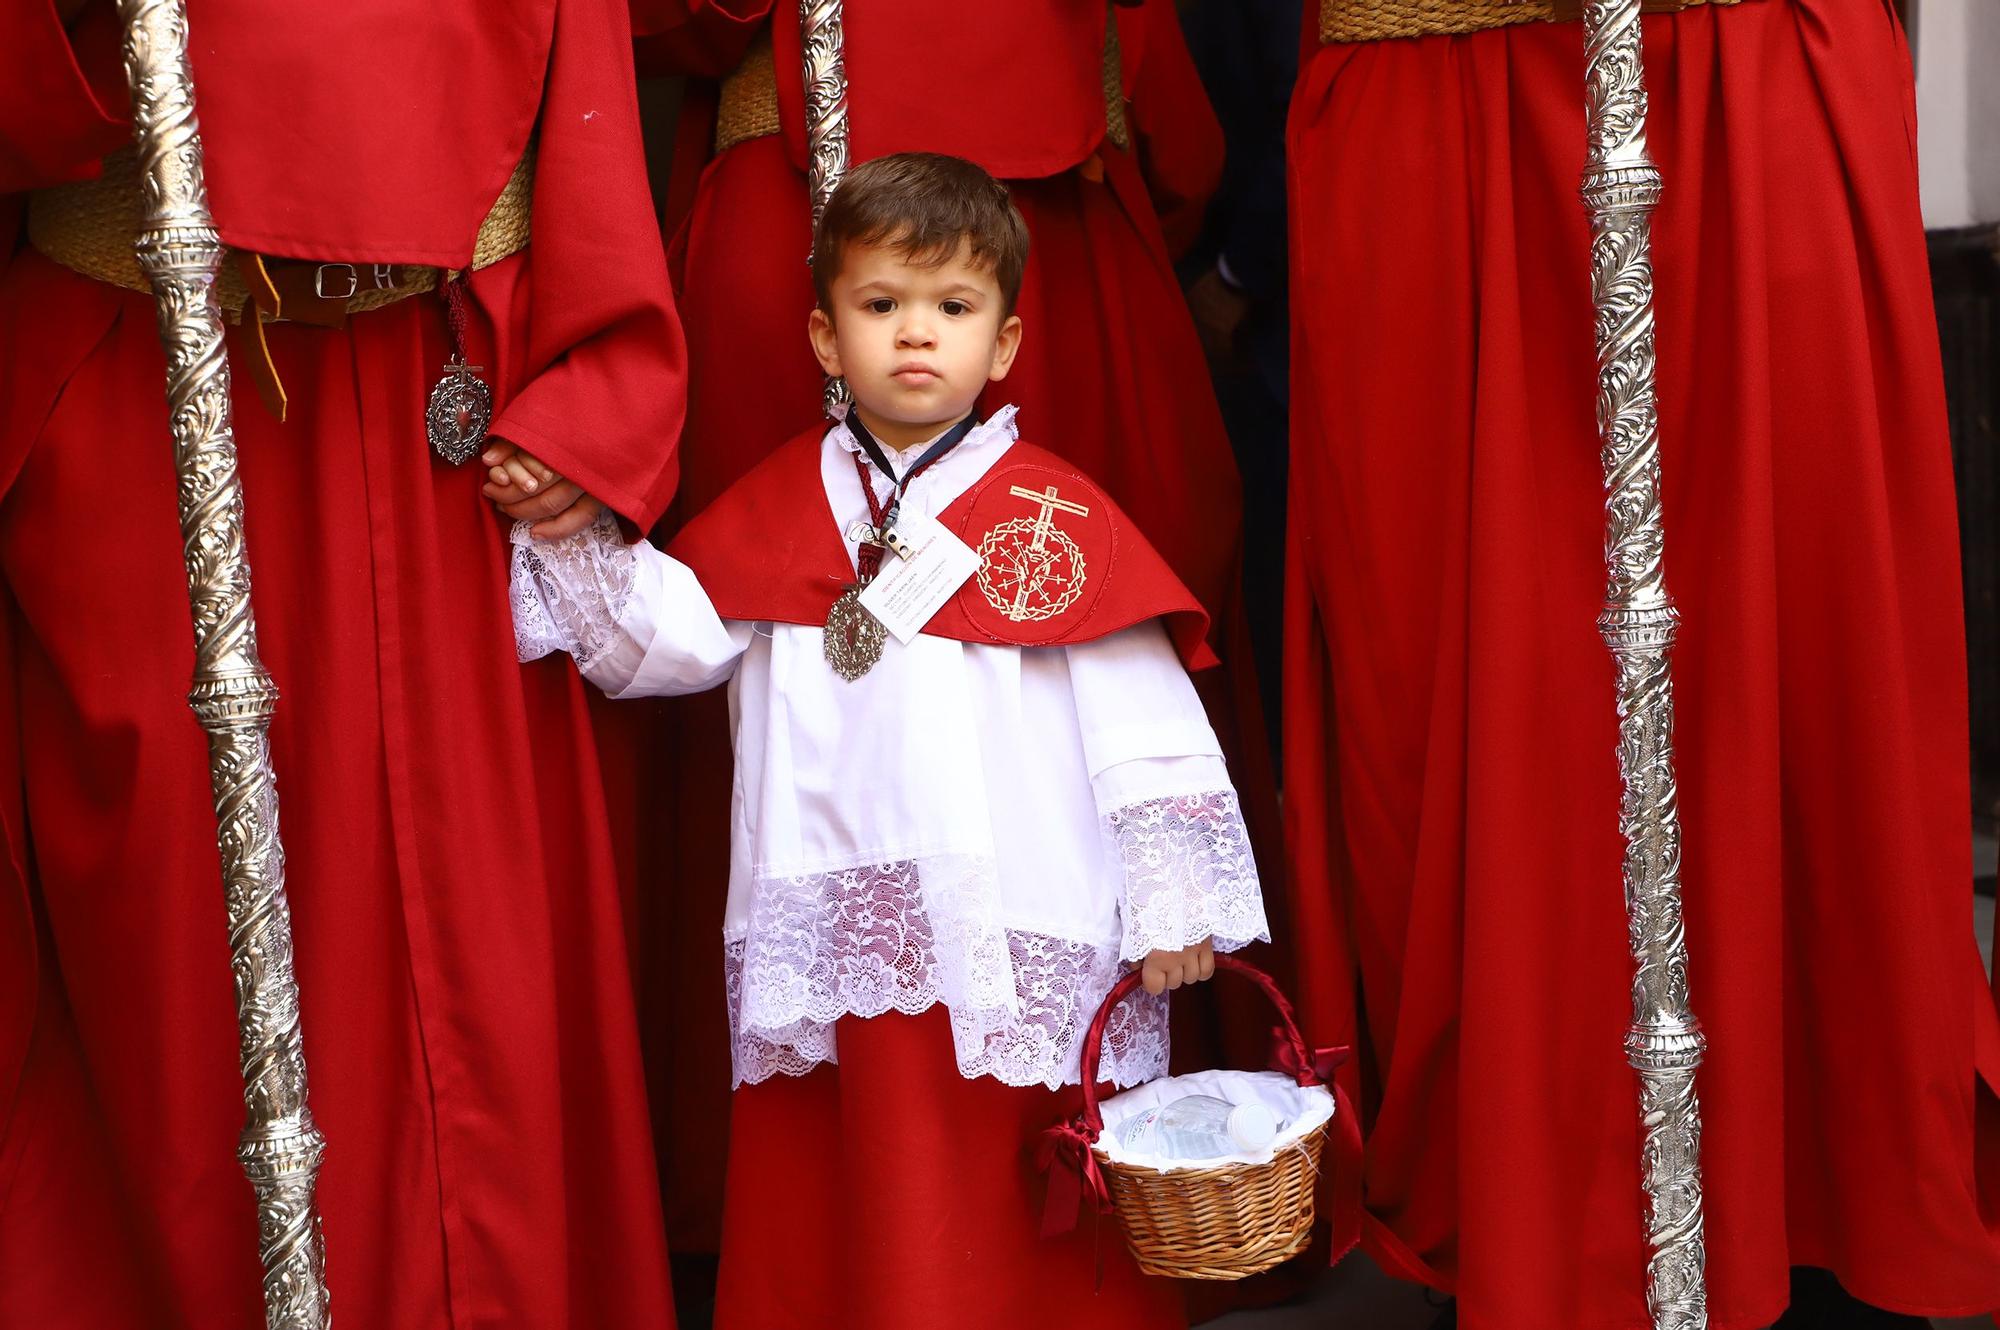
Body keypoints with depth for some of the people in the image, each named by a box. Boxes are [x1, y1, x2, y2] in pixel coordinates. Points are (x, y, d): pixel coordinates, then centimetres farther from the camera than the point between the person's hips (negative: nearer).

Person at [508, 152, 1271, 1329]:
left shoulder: (1059, 518, 0)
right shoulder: (776, 507, 11)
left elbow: (1145, 724, -2)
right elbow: (665, 637, 6)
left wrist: (1171, 908, -6)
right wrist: (572, 537, -8)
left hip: (1021, 956, -3)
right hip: (832, 956, 3)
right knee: (831, 1213, 12)